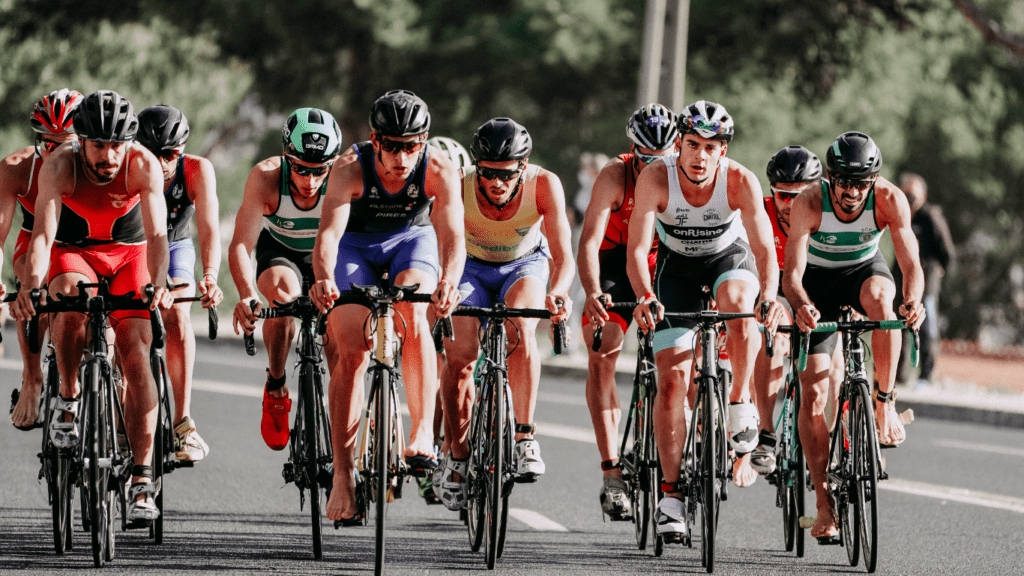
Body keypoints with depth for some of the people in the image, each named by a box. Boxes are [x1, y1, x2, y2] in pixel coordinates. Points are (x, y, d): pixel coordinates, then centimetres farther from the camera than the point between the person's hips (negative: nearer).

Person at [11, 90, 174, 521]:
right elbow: (43, 232, -36)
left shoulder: (143, 165, -26)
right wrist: (30, 286, -53)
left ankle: (142, 480, -12)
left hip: (129, 254, 0)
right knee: (71, 298, -37)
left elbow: (156, 234, -33)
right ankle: (68, 397, -13)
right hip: (74, 252, 0)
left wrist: (158, 285, -51)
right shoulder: (60, 165, -27)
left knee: (136, 355, -16)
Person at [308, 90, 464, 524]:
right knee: (351, 352, -14)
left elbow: (452, 235, -40)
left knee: (410, 311, -31)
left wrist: (448, 283, -60)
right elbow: (329, 231, -43)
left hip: (411, 240, 0)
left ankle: (423, 433, -29)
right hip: (356, 244, 0)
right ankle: (343, 474, -7)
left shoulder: (440, 172, -29)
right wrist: (324, 279, -63)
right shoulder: (351, 170, -32)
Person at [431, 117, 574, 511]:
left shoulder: (544, 185, -30)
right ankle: (458, 456, 1)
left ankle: (525, 438, -23)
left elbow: (563, 257, -33)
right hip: (471, 267, 1)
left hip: (525, 264, -1)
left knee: (520, 330, -32)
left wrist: (558, 292, -54)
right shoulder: (459, 187, -31)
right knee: (459, 355, -18)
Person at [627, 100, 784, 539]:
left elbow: (765, 250, -31)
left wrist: (769, 297, -50)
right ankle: (671, 493, -2)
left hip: (728, 255, 0)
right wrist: (645, 297, -50)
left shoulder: (740, 182, -28)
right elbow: (637, 248, -31)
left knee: (740, 304, -37)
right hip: (676, 262, 0)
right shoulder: (656, 179, -28)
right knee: (672, 378, -10)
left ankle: (741, 404, -14)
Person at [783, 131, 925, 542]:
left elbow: (911, 266, -31)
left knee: (879, 296, -39)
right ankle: (824, 504, -2)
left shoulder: (890, 200, -27)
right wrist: (801, 307, -54)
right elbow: (792, 273, -33)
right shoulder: (809, 204, -29)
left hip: (865, 269, 0)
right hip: (818, 281, 0)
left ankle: (885, 402, -25)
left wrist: (912, 303, -51)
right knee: (813, 393, -10)